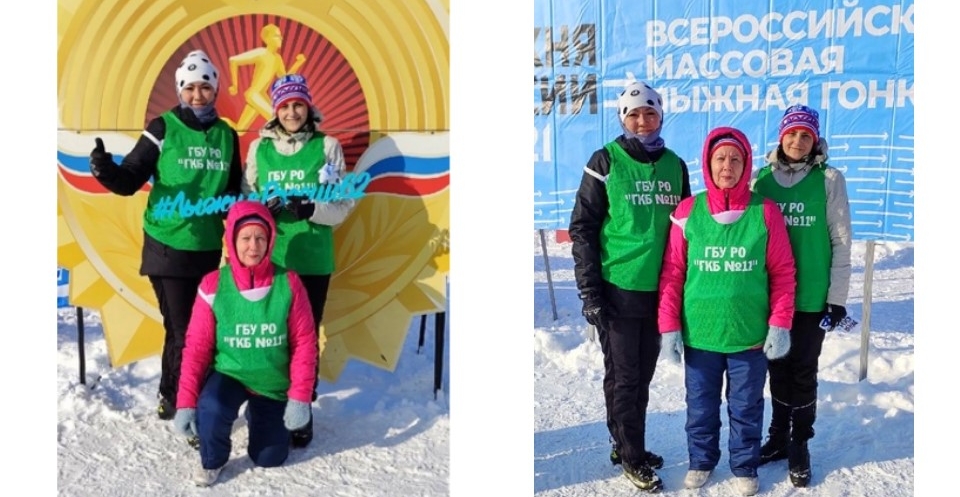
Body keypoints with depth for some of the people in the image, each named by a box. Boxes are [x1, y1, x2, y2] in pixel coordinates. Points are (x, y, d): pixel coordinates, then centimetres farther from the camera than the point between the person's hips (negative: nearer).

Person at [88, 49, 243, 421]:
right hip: (169, 247, -4)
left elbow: (235, 188, 18)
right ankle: (181, 403, 11)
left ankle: (172, 398, 28)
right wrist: (106, 171, -27)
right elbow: (130, 180, -7)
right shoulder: (163, 128, -4)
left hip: (210, 248, 5)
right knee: (182, 330, -5)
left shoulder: (226, 135, 9)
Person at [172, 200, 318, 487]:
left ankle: (258, 415, 41)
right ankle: (212, 461, 2)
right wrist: (186, 402, -16)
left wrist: (300, 397, -15)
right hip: (228, 374, -1)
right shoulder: (213, 285, -15)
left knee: (269, 459, 6)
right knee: (210, 412, -34)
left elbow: (304, 342, -9)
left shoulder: (288, 283, -14)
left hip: (273, 383, 2)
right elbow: (197, 347, -11)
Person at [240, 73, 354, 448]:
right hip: (267, 259, 2)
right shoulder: (259, 147, 6)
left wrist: (312, 209, -18)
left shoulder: (327, 146, 1)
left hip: (312, 260, -1)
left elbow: (344, 204, 0)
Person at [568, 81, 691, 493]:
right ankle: (631, 457, 15)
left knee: (643, 375, 13)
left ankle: (627, 445, 28)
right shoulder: (606, 162, -5)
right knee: (623, 376, 3)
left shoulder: (675, 165, 8)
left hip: (660, 290, 4)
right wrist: (589, 290, -11)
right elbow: (582, 228, -6)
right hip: (618, 288, -4)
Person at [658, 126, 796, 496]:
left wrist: (780, 325, -6)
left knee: (746, 407, 13)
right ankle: (701, 461, 36)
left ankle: (744, 467, 32)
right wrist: (669, 326, -4)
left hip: (751, 335, -1)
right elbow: (672, 272, -1)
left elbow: (782, 273, -1)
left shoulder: (765, 212, -5)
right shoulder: (688, 211, -3)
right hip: (699, 334, 1)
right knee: (700, 406, 15)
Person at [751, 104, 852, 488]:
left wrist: (837, 297, -6)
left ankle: (799, 445, 21)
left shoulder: (829, 179, -4)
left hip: (812, 296, -2)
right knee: (778, 368, 14)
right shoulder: (762, 178, 2)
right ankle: (778, 437, 29)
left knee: (803, 371, 7)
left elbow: (841, 241, -4)